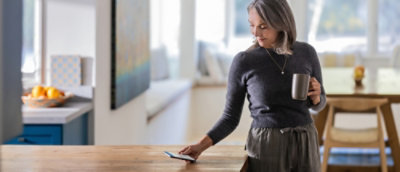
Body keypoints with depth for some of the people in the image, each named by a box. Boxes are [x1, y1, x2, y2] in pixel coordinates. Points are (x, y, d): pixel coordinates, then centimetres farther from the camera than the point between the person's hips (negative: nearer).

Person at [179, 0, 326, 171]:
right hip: (266, 148, -2)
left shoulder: (306, 53, 0)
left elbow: (317, 104, 12)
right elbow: (231, 116, -1)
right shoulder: (243, 61, -7)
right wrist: (202, 145, -16)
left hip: (304, 146, 3)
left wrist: (315, 96, -12)